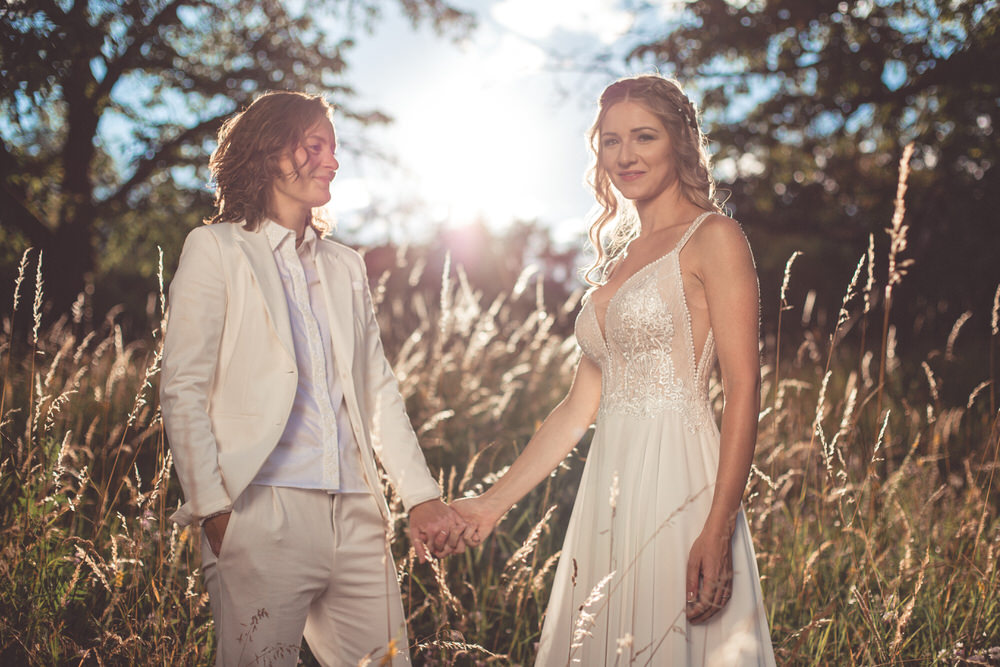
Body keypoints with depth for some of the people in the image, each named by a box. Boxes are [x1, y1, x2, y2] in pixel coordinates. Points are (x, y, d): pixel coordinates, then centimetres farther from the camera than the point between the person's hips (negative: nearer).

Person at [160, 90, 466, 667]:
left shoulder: (347, 266, 19)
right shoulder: (217, 248, 4)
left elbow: (380, 391, 16)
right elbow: (183, 392, -2)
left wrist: (422, 495, 7)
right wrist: (213, 511, -10)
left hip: (357, 517, 5)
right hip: (264, 513, -5)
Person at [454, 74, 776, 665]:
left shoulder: (713, 238, -3)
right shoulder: (618, 257, 17)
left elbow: (744, 389, -11)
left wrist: (718, 530, -20)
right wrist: (495, 501, 14)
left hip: (677, 486, -6)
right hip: (609, 492, 7)